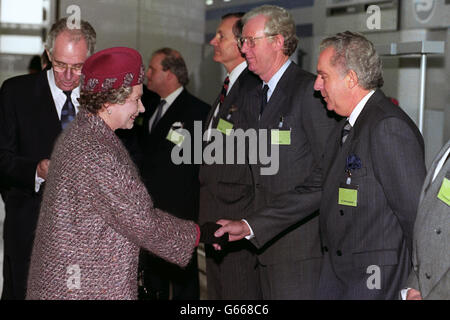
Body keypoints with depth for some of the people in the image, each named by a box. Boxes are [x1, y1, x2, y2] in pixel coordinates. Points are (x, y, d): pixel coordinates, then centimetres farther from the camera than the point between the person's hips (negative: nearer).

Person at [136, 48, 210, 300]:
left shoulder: (198, 111, -9)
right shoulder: (152, 110, 15)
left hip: (180, 214, -8)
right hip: (150, 213, 8)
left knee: (183, 278, 0)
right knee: (151, 276, 16)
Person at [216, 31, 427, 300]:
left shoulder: (389, 127, -18)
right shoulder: (345, 128, 13)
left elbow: (416, 210, -19)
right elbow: (314, 190, 14)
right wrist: (249, 226, 9)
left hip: (377, 280, -9)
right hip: (336, 276, 9)